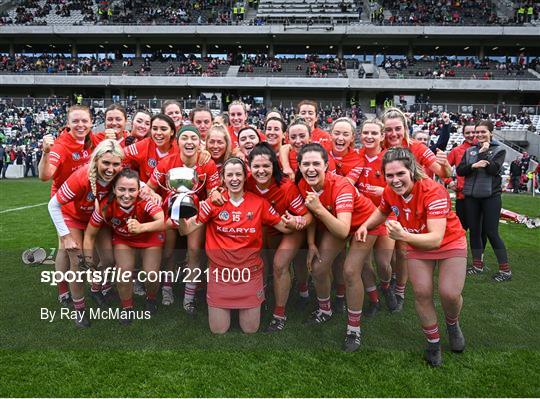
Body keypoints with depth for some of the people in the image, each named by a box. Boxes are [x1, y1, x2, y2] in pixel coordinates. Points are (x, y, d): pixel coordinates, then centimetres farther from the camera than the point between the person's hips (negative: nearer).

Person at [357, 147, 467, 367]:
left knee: (450, 293, -13)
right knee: (421, 293, -4)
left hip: (450, 243, -3)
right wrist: (365, 226, -10)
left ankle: (452, 324, 24)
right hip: (417, 245, 4)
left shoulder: (433, 191, -33)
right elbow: (382, 211, 9)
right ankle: (433, 341, 22)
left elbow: (436, 239, -41)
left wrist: (404, 236, -56)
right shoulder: (389, 192, -17)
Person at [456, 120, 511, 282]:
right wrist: (473, 165, -17)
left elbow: (493, 169, -15)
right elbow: (459, 171, -1)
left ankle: (505, 269, 7)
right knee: (474, 230, 8)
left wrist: (483, 152, -12)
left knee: (491, 232, -5)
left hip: (491, 196, -4)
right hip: (471, 196, 4)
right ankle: (477, 265, 21)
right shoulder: (470, 150, 9)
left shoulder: (499, 150, 0)